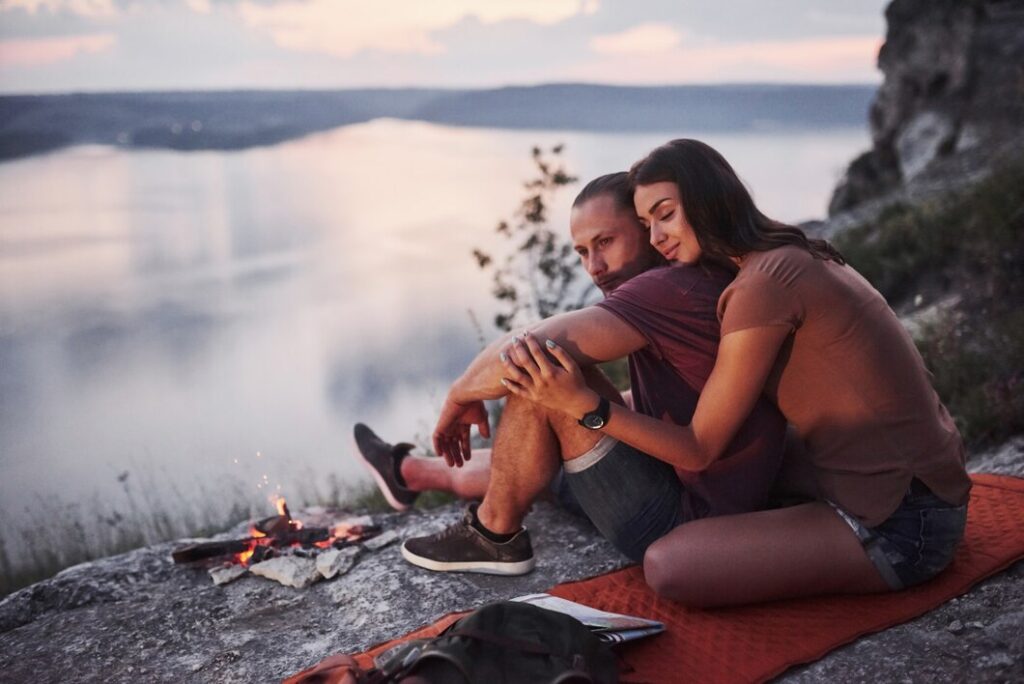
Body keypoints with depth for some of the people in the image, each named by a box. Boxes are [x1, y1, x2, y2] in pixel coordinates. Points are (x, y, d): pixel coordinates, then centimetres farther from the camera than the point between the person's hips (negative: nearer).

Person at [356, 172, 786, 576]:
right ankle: (408, 472, 42)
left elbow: (524, 350, -28)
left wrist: (460, 396, -9)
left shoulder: (670, 288, -21)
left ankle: (495, 534, 1)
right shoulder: (705, 284, 10)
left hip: (683, 523, -10)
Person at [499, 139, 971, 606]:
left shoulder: (763, 285, -19)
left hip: (898, 527, -10)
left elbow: (699, 449, -14)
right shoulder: (798, 259, 10)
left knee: (668, 566, -19)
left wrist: (581, 403, -19)